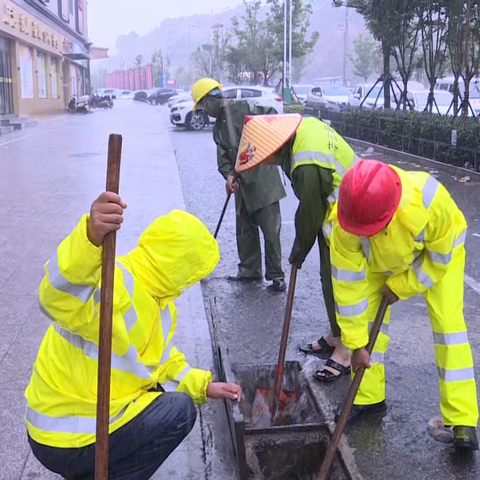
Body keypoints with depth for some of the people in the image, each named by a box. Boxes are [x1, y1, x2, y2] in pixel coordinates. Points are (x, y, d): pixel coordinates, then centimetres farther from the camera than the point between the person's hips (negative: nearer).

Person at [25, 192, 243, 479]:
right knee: (179, 411, -10)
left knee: (172, 396, 20)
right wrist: (91, 238, -62)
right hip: (65, 438, -10)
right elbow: (58, 299, -47)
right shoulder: (114, 283, -27)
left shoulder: (163, 303, 5)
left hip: (94, 413, 10)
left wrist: (203, 386, 3)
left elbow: (163, 361, 15)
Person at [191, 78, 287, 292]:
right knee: (245, 230, 15)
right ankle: (249, 270, 28)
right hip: (242, 185, 8)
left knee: (270, 230, -4)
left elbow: (272, 116, -15)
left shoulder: (243, 108, -8)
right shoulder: (218, 128, 14)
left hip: (263, 180, -8)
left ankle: (276, 275, 5)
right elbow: (223, 156, 9)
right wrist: (229, 174, -9)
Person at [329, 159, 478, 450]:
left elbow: (441, 254, -22)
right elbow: (349, 286, -26)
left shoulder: (429, 199, -43)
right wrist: (357, 344, -21)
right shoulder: (344, 227, -37)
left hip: (439, 252, -2)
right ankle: (369, 398, 13)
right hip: (380, 259, 2)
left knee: (448, 322, -11)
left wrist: (402, 285, -17)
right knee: (368, 316, -6)